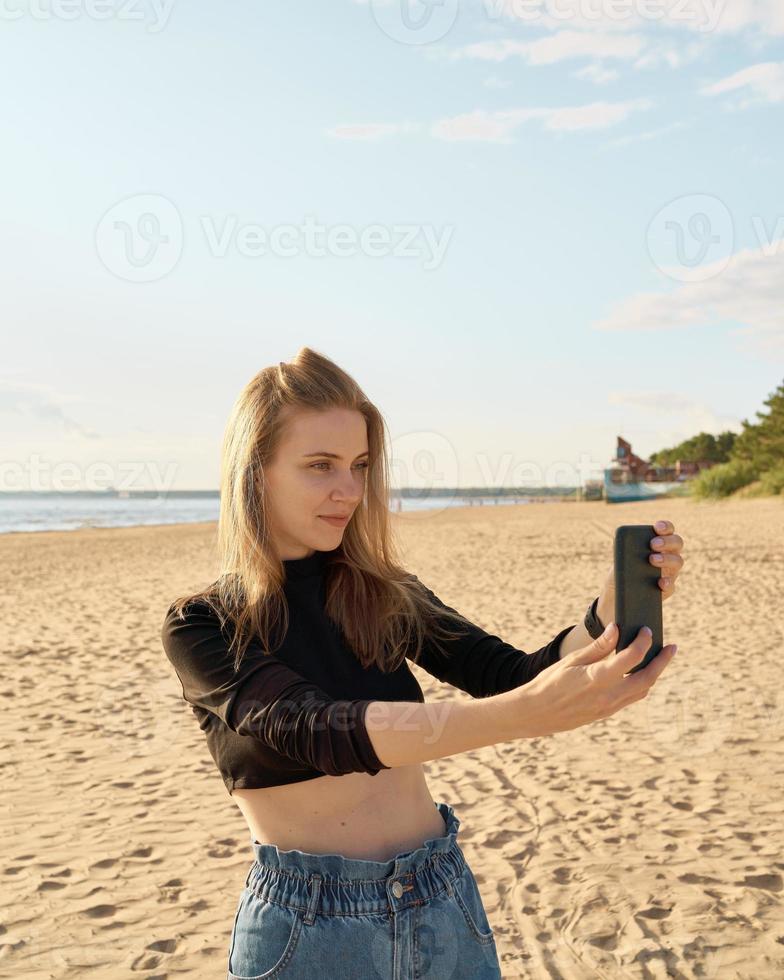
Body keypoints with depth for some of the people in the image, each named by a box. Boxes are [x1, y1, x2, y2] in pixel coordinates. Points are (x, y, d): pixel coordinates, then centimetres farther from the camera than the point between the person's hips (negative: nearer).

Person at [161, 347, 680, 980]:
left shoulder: (385, 594, 0)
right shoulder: (199, 628, -13)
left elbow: (513, 674, -7)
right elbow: (318, 730, -28)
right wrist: (521, 714, -41)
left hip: (446, 904, 4)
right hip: (307, 927, -3)